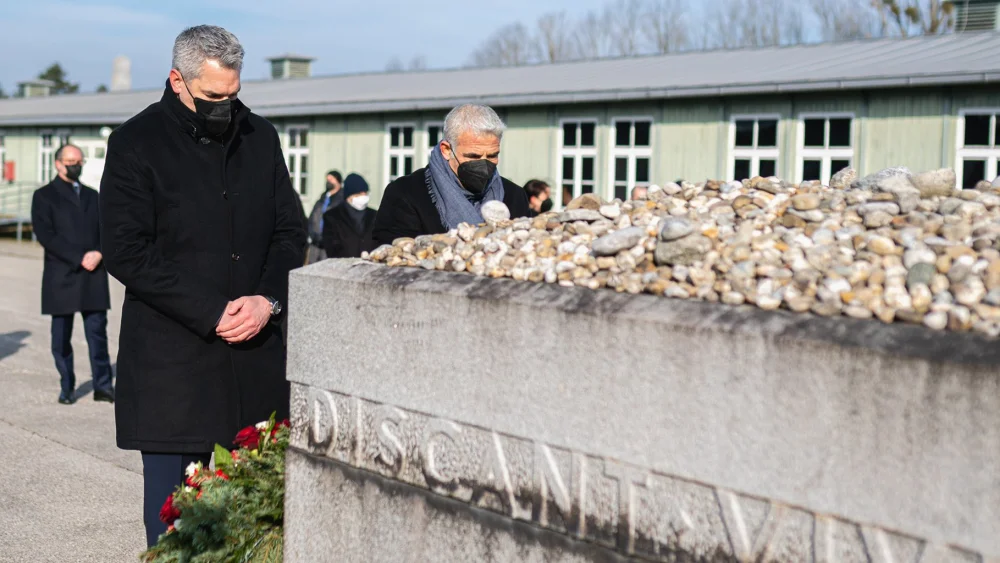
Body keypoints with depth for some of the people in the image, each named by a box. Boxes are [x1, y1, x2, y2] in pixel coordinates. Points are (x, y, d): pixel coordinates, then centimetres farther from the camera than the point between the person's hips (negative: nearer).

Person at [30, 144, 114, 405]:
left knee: (98, 332, 0)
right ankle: (67, 387, 12)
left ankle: (103, 385, 4)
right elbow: (45, 235, -8)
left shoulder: (92, 196, 19)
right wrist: (79, 258, -15)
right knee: (61, 336, 2)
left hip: (94, 276, 3)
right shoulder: (44, 196, 4)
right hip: (61, 277, -3)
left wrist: (99, 254, -9)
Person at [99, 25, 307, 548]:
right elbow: (125, 251, -8)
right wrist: (213, 313, -13)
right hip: (171, 361, -3)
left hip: (257, 351, 4)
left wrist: (268, 299, -7)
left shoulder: (260, 136, 10)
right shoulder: (136, 142, -3)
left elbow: (290, 229, 12)